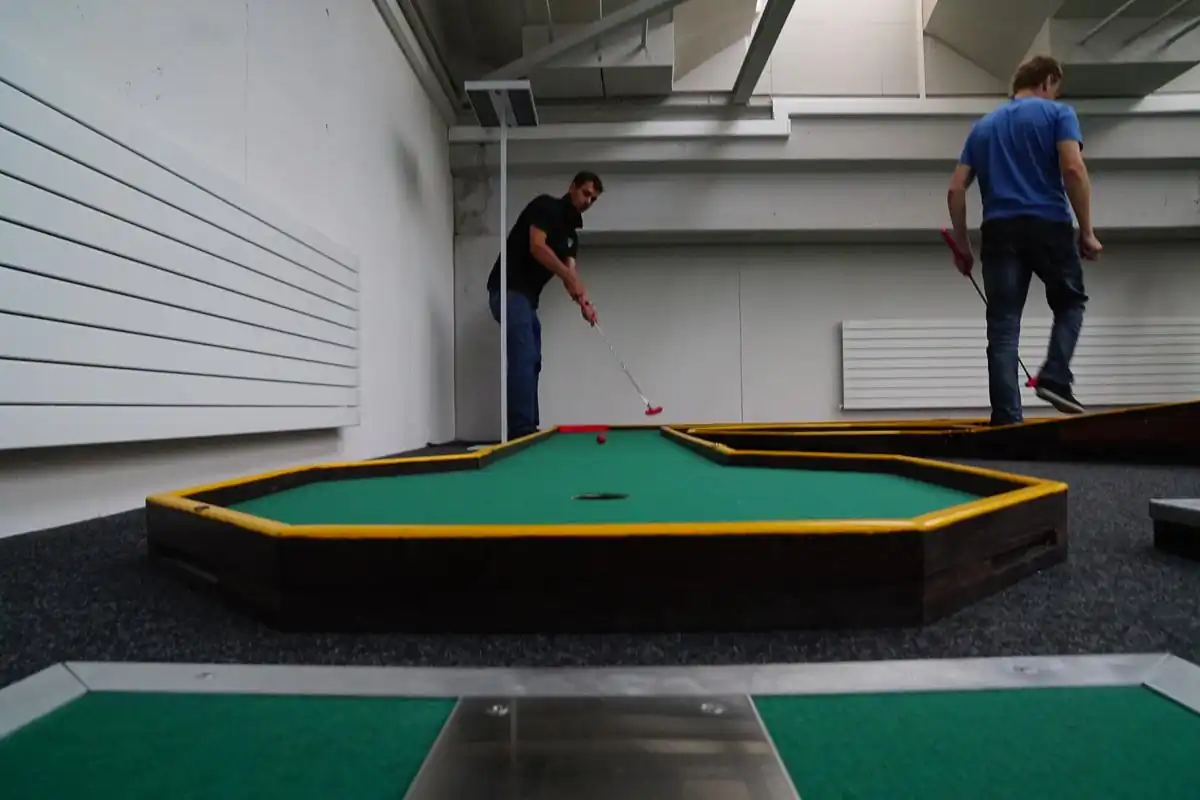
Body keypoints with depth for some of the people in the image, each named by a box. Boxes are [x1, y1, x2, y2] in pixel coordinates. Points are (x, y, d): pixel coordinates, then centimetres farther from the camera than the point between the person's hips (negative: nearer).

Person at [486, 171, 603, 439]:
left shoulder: (571, 233, 19)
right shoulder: (546, 206, -4)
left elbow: (571, 272, 7)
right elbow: (536, 247, -18)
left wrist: (584, 302, -11)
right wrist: (569, 277, -16)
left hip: (527, 297, 9)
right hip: (509, 291, -9)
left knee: (531, 363, 8)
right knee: (523, 360, -15)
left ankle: (528, 429, 13)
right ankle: (521, 431, -15)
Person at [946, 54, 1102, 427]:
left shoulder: (983, 126, 19)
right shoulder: (1057, 113, 7)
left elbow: (956, 188, 11)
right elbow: (1073, 169, -9)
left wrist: (962, 244, 16)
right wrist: (1087, 231, -3)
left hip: (999, 231, 3)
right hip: (1049, 225, -2)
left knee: (1003, 326, 0)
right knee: (1069, 302, 20)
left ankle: (1006, 417, -4)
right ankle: (1054, 378, 0)